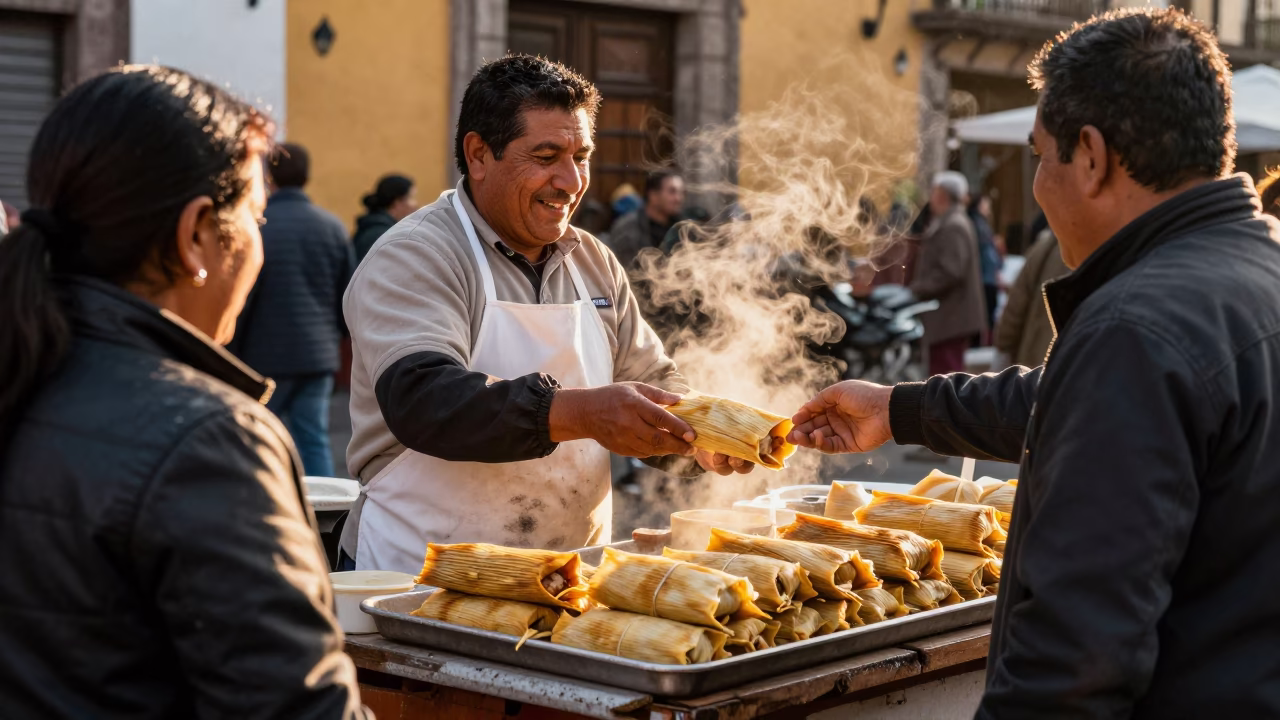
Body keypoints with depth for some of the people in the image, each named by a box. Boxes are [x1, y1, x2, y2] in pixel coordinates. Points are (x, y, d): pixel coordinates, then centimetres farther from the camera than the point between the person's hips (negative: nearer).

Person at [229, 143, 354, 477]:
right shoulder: (333, 227, 2)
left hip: (267, 354, -3)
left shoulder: (255, 226, -10)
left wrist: (228, 354, 0)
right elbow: (347, 295, 8)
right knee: (315, 442, 5)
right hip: (319, 353, 3)